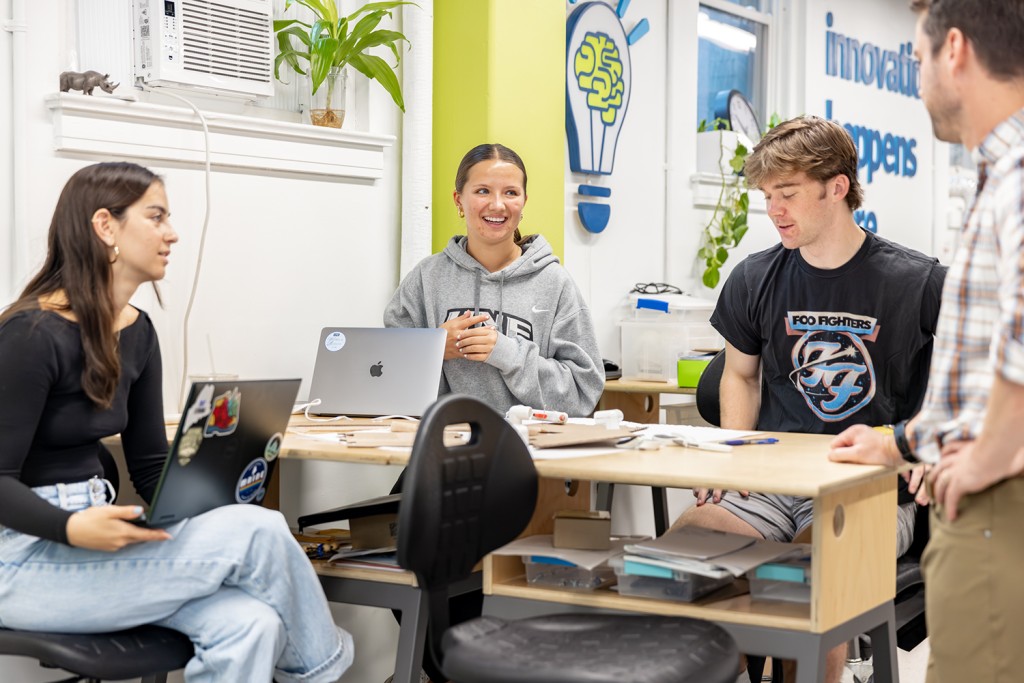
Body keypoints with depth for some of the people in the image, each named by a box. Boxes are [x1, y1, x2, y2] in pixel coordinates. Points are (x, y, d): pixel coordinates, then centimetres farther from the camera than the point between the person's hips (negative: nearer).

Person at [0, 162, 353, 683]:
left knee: (250, 624, -22)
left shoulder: (137, 332, 8)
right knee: (257, 531, -20)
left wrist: (212, 506, -8)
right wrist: (74, 528, -34)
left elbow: (151, 467, 11)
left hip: (95, 530, 7)